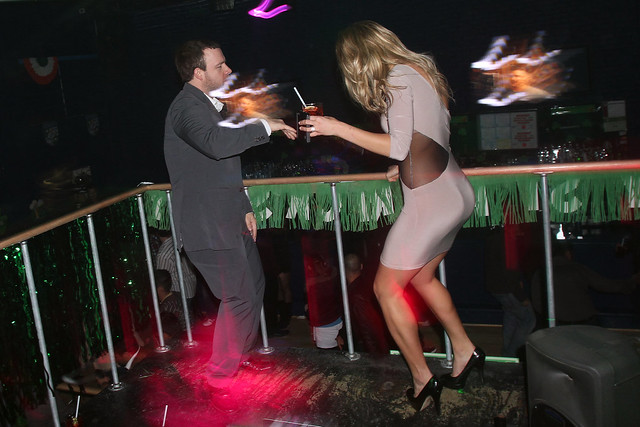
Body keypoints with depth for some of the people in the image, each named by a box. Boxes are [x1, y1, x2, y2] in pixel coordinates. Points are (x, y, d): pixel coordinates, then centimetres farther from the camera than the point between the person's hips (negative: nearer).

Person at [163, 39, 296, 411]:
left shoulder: (210, 105, 17)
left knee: (255, 285, 17)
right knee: (239, 297, -8)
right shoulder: (188, 106, -16)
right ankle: (219, 377, 9)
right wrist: (266, 126, -27)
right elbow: (216, 142, -38)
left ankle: (240, 355, 36)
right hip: (208, 224, -10)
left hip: (230, 218, 10)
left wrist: (245, 208, 16)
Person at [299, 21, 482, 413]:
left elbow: (398, 147, -17)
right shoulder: (420, 69, 15)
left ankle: (423, 380, 11)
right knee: (421, 278, 23)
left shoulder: (397, 78, -12)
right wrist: (405, 167, 24)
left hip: (431, 200, -10)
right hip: (455, 192, 10)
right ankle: (466, 352, 31)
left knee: (387, 287, 2)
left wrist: (338, 128, -13)